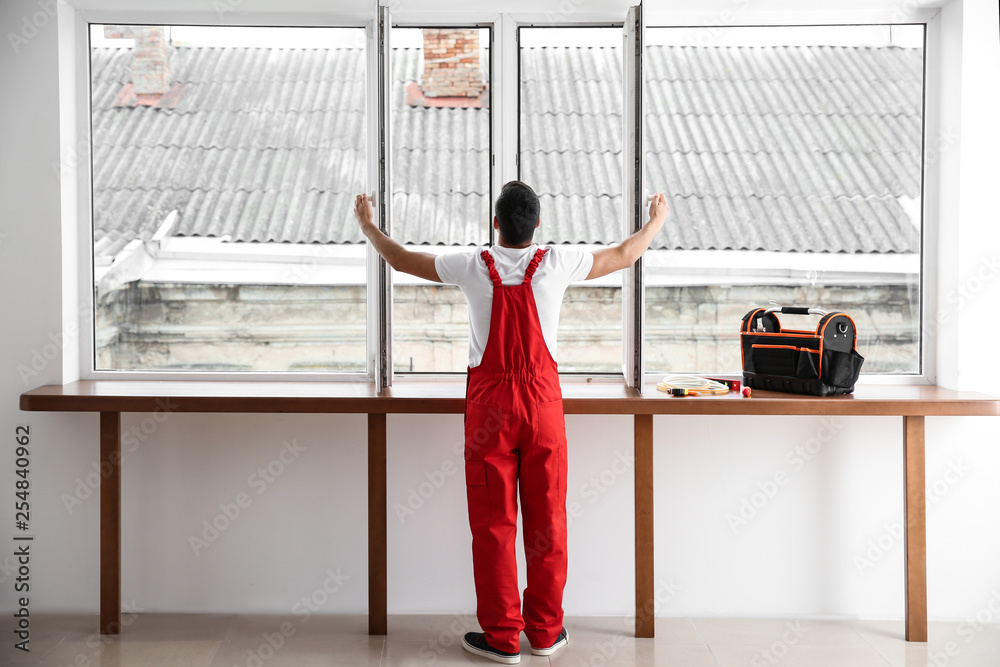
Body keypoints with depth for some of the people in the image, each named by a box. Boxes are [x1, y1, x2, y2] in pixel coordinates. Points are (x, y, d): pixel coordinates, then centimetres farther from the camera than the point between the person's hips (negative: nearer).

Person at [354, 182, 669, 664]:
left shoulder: (473, 266, -5)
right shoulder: (556, 263, -4)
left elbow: (403, 260, 10)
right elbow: (624, 255, 12)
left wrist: (368, 227, 29)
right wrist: (656, 221, 32)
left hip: (489, 405, -1)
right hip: (542, 402, 1)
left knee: (492, 522, 7)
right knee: (547, 520, 10)